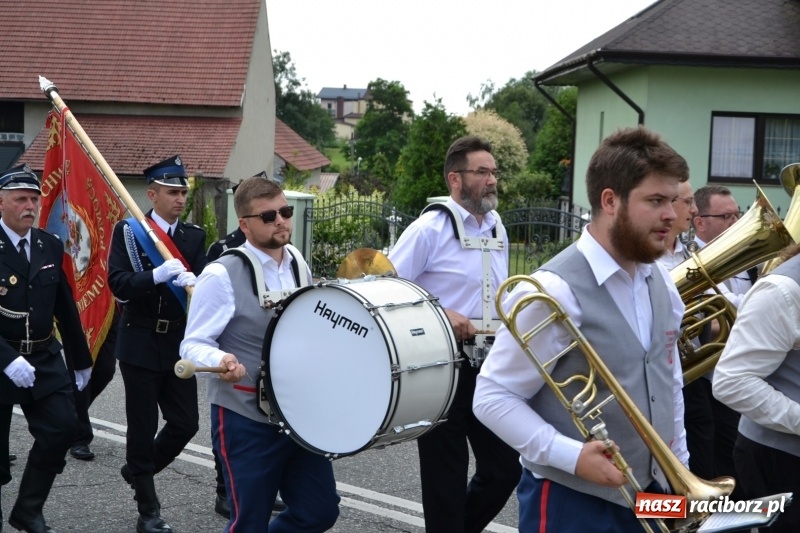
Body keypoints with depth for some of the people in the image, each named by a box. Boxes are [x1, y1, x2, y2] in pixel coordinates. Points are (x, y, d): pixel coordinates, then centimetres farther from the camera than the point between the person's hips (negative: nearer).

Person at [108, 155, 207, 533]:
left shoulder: (195, 236, 8)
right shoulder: (127, 231, -3)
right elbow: (118, 284, -13)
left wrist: (192, 281, -26)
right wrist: (156, 276, -29)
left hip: (179, 345, 4)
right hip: (141, 345, -4)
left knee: (186, 424, 5)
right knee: (143, 427, 1)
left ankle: (138, 471, 32)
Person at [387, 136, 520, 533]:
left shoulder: (497, 229, 10)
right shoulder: (429, 229, -12)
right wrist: (440, 314, -21)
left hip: (490, 369, 7)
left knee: (506, 467, 9)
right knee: (446, 477, 5)